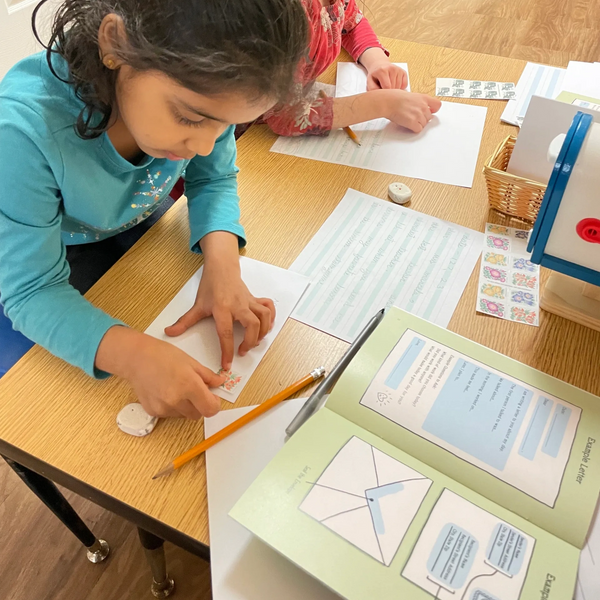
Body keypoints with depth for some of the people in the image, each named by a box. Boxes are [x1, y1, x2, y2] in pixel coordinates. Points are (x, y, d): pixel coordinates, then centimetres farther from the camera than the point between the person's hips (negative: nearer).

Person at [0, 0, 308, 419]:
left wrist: (222, 262, -28)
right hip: (56, 268, -4)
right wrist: (132, 353, -50)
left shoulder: (200, 87, -26)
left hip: (140, 236, 5)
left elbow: (214, 179, -9)